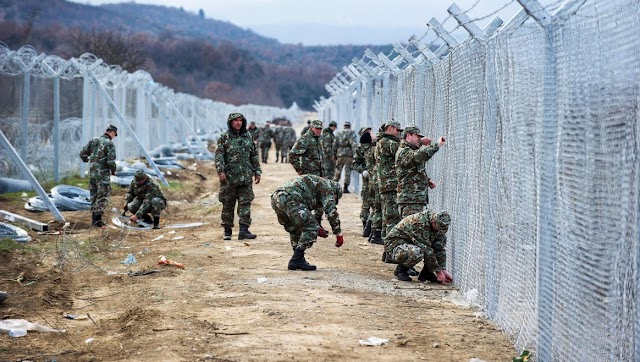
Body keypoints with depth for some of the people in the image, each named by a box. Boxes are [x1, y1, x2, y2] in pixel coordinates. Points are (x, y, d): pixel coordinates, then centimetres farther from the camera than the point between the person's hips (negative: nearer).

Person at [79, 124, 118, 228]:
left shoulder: (94, 140, 7)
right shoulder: (110, 144, -12)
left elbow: (82, 154, 7)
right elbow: (111, 161, -20)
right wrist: (113, 171, -1)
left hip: (92, 173, 6)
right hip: (103, 174, -6)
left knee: (94, 196, 15)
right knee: (103, 196, 1)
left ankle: (94, 219, 20)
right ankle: (98, 220, -5)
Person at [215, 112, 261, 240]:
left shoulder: (248, 137, 11)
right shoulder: (224, 138, -1)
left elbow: (254, 156, 16)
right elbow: (219, 156, -7)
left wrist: (257, 172, 12)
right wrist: (221, 171, -19)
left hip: (245, 177, 3)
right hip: (229, 177, -3)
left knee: (245, 203, -3)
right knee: (228, 205, 5)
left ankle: (244, 230, -3)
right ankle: (227, 231, 14)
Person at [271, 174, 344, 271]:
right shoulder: (327, 187, 12)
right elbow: (331, 211, 0)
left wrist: (318, 228, 44)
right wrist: (339, 234, 6)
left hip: (275, 198, 9)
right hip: (289, 199, -9)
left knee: (295, 230, 25)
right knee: (312, 228, -2)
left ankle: (298, 259, 24)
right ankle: (296, 260, -4)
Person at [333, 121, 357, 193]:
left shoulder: (338, 133, 11)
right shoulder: (351, 133, 1)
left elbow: (335, 145, 9)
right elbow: (354, 144, -11)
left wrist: (334, 155, 14)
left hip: (339, 154, 3)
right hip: (349, 154, -3)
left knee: (337, 171, 8)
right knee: (347, 171, 1)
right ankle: (346, 188, -2)